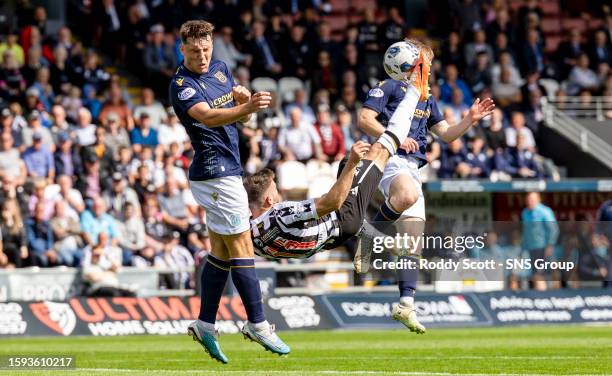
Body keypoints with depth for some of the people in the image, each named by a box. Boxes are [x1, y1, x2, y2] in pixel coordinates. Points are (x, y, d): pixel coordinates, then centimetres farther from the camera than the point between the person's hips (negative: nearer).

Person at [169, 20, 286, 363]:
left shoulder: (220, 70, 12)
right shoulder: (181, 85, -15)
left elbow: (242, 118, 17)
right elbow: (208, 117, -33)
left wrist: (245, 99, -7)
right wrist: (247, 107, -49)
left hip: (226, 171, 9)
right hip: (216, 173, -9)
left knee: (221, 251, 9)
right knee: (242, 248, -7)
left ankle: (205, 325, 13)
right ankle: (257, 324, -2)